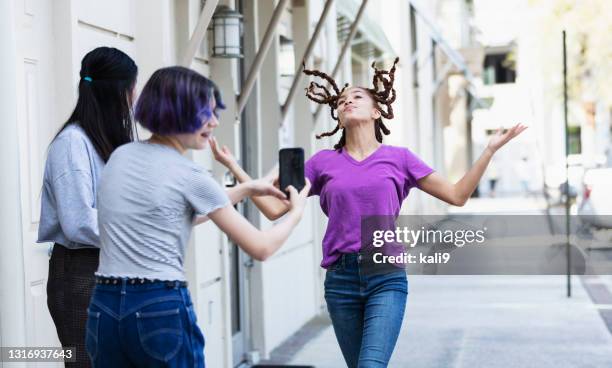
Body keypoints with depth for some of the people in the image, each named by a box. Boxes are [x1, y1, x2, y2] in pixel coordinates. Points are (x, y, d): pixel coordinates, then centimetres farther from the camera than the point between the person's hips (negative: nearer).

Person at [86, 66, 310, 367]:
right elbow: (261, 248, -4)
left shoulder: (120, 156, 10)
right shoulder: (190, 176, -9)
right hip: (162, 311, -6)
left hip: (104, 309, 6)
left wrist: (246, 189, 27)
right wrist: (296, 212, 14)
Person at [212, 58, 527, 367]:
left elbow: (457, 195, 8)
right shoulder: (323, 162, 8)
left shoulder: (398, 158, 6)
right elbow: (275, 208, 7)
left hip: (387, 277, -2)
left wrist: (491, 149, 1)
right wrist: (233, 166, 3)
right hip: (340, 279, 2)